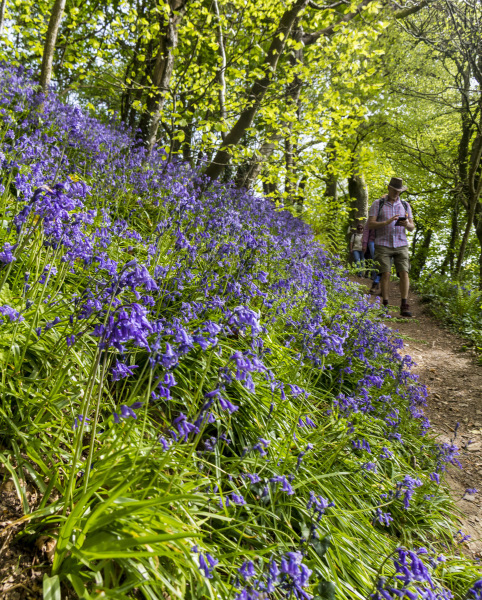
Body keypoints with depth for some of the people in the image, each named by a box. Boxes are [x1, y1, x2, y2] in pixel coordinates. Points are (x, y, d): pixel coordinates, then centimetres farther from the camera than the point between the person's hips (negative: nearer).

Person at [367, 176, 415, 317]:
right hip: (383, 245, -2)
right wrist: (387, 222, -25)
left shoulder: (405, 205, 10)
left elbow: (412, 227, 7)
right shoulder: (377, 204, 1)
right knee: (385, 274, -9)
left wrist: (407, 224, -19)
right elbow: (370, 224, -8)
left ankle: (404, 307, -11)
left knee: (404, 273, -11)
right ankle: (385, 306, 1)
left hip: (401, 245, 2)